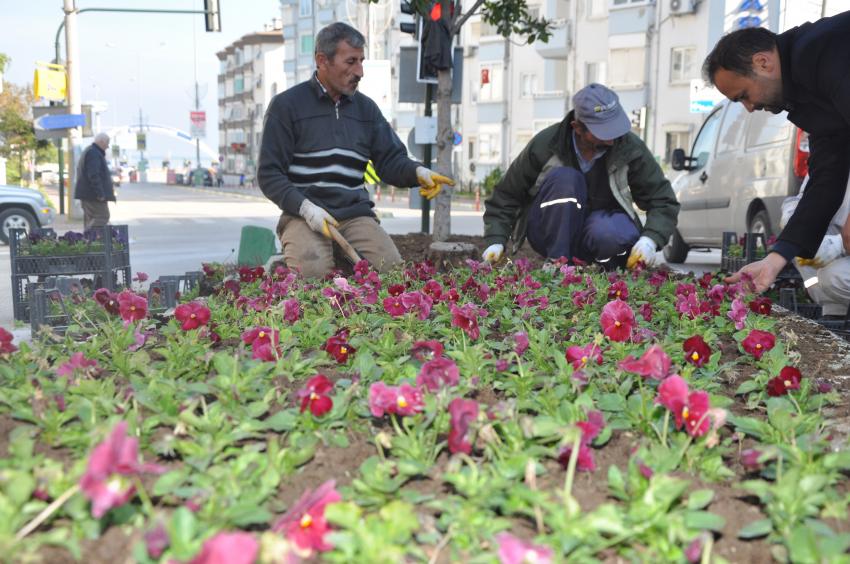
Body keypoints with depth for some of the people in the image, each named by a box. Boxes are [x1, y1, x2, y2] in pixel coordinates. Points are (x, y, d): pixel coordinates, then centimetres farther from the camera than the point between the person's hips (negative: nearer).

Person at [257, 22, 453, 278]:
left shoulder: (366, 108, 16)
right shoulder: (287, 105, 2)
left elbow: (391, 160, 12)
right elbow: (269, 173, -1)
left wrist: (417, 172, -13)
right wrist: (305, 208, -18)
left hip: (355, 214, 4)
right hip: (304, 215, -3)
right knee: (311, 274, -31)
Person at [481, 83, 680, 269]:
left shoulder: (630, 148, -11)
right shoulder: (544, 145, -14)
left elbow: (663, 201, -7)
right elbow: (505, 197, -4)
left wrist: (650, 240, -27)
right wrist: (495, 241, -17)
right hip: (548, 235, 0)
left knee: (613, 235, -38)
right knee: (564, 179, -30)